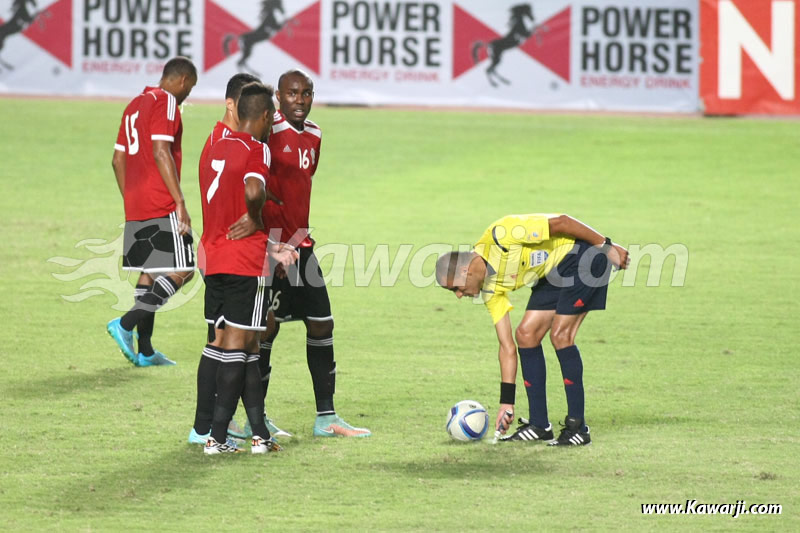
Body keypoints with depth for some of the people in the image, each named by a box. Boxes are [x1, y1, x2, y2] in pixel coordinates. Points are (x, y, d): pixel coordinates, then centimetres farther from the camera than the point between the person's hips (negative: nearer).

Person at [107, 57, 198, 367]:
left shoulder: (136, 104, 19)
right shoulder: (166, 102, -8)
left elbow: (118, 160, 22)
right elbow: (161, 153, -19)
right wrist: (180, 202, -20)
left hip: (135, 209, 9)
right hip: (162, 207, -9)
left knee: (150, 272, 13)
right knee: (182, 271, -8)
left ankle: (145, 351, 12)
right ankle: (126, 324, -18)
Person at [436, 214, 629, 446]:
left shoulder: (500, 236, -26)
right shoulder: (491, 289, -2)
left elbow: (561, 223, -22)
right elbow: (507, 347, 2)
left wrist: (606, 246, -16)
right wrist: (506, 403, 0)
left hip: (582, 253, -8)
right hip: (553, 273, 8)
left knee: (560, 334, -17)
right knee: (526, 335, 1)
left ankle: (577, 427, -14)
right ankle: (539, 425, 6)